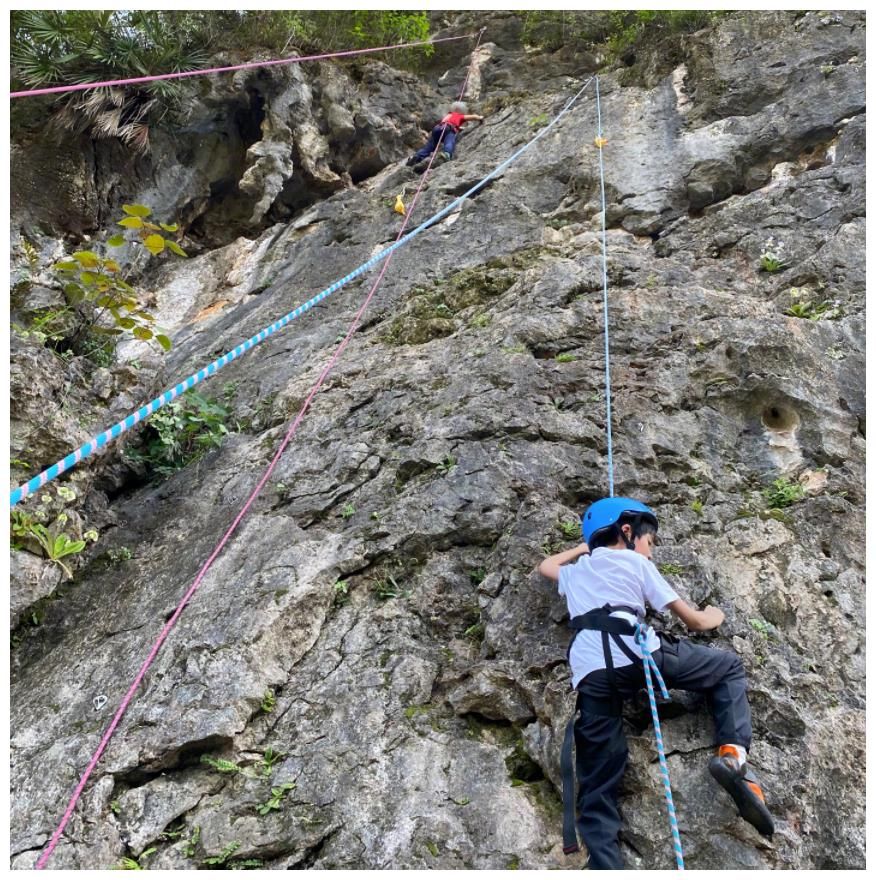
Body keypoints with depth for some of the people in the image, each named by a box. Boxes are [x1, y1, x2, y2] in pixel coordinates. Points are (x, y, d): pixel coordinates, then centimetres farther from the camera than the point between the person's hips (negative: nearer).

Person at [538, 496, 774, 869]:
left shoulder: (575, 572, 34)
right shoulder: (636, 563, 22)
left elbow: (545, 566, 58)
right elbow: (693, 620, 24)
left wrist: (581, 547, 67)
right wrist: (711, 617, 46)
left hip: (591, 674, 3)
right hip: (636, 651, -3)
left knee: (597, 790, 6)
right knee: (729, 666, 20)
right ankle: (733, 753, -1)